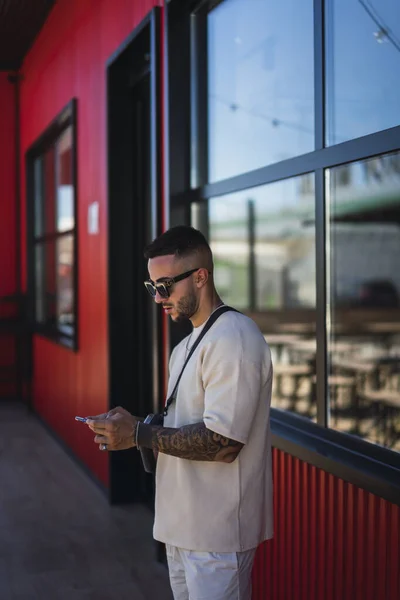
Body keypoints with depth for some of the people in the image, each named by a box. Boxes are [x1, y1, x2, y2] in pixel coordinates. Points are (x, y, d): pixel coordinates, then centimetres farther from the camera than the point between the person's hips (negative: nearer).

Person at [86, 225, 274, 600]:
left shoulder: (234, 338, -18)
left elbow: (223, 443, -24)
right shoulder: (188, 344, 13)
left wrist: (139, 434, -19)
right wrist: (128, 429, -2)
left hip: (217, 530, -9)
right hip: (182, 525, 9)